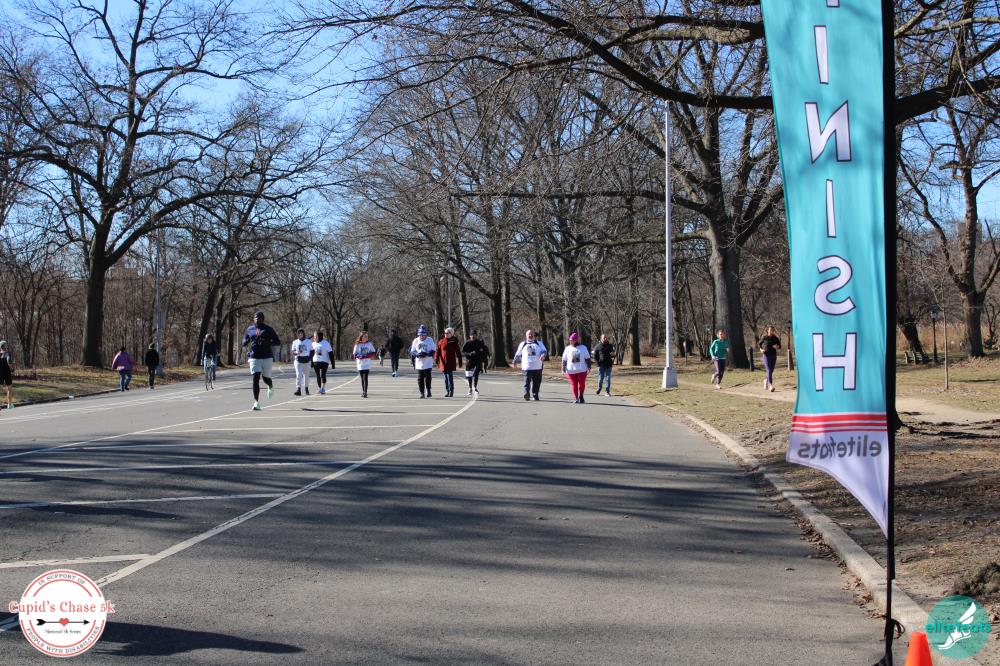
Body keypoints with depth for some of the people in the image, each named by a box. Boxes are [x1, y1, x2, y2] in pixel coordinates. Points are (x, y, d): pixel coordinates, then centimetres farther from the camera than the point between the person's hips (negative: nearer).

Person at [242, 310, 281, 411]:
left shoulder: (268, 329, 0)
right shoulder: (249, 329, 9)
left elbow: (278, 342, -3)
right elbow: (244, 342, 22)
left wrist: (267, 342, -21)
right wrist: (246, 342, -4)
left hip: (267, 357, -1)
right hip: (254, 357, 1)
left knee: (266, 378, 11)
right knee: (256, 379, -11)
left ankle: (271, 387, 49)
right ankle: (256, 402, -12)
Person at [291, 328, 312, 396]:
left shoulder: (308, 342, 6)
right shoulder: (295, 342, 7)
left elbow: (312, 351, 9)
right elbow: (292, 351, 5)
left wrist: (310, 359, -6)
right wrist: (296, 353, -18)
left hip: (306, 360, 1)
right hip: (298, 360, -1)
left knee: (306, 375, 11)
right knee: (298, 374, -15)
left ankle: (306, 388, 30)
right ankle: (298, 389, -22)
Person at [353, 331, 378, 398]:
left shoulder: (369, 344, 5)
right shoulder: (357, 345, 2)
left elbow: (373, 353, 7)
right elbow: (355, 355, 2)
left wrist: (367, 355, -12)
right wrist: (360, 356, -18)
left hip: (367, 364, -1)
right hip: (360, 364, 1)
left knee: (365, 378, -12)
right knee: (362, 378, 7)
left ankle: (365, 392, -15)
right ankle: (363, 392, 19)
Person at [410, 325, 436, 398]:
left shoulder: (430, 340, 0)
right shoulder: (415, 341, 5)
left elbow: (432, 351, -2)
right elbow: (412, 351, 6)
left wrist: (426, 354, -21)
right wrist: (418, 354, -14)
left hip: (428, 363, -2)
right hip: (419, 363, 2)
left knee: (428, 377, -5)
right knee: (420, 379, 2)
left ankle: (428, 390, 15)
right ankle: (422, 392, 11)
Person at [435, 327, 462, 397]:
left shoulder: (454, 341, 0)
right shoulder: (441, 341, 5)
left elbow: (458, 352, 4)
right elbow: (438, 350, 3)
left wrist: (460, 362, 3)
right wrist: (436, 358, -11)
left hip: (451, 362, -3)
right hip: (443, 362, 3)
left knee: (450, 376, -11)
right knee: (446, 377, 9)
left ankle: (451, 391, -5)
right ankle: (447, 391, 17)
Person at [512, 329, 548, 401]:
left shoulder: (539, 343, 14)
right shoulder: (523, 344, 15)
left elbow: (544, 351, 6)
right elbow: (518, 354, 26)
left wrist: (543, 355, -16)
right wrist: (515, 361, 30)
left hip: (537, 367, 1)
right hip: (526, 367, -1)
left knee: (537, 382, 6)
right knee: (527, 381, -17)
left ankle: (535, 395, 19)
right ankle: (526, 393, -28)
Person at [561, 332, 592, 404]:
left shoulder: (583, 348, 5)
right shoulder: (568, 348, 8)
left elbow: (587, 358, 7)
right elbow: (564, 360, 9)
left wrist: (588, 367, 1)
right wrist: (563, 369, 3)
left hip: (582, 370, -1)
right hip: (571, 370, 1)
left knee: (582, 384, -2)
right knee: (574, 384, 0)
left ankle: (581, 397, 18)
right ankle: (576, 398, 8)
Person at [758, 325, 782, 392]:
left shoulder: (775, 338, 3)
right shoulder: (764, 338, -2)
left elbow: (779, 346, 11)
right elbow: (759, 345, 9)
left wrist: (777, 346, -12)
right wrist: (761, 350, -11)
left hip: (774, 356, 3)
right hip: (766, 356, -3)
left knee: (771, 371, 11)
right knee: (769, 370, -14)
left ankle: (766, 380, 40)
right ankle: (770, 386, -20)